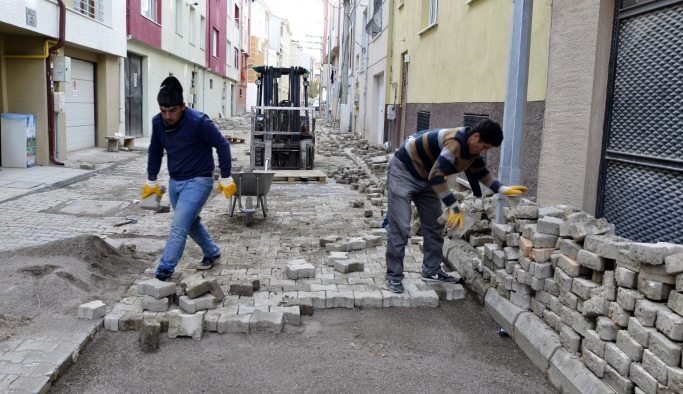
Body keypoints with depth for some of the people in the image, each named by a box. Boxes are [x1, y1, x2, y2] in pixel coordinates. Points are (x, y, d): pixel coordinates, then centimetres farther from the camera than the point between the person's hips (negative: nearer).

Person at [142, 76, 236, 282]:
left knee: (178, 227, -12)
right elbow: (155, 151, 10)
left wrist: (225, 178, -10)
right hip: (175, 181, 7)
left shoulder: (198, 121, -23)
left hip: (198, 181, -7)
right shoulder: (157, 122, -5)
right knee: (192, 222, 20)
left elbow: (222, 145, -14)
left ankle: (164, 272, -4)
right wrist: (151, 181, 15)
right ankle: (213, 254, 41)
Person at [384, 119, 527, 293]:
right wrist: (454, 207, -33)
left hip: (425, 178, 10)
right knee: (400, 227, -11)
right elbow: (436, 176, -36)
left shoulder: (472, 147, -3)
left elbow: (480, 171, 14)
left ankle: (431, 271, 19)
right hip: (403, 172, -10)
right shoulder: (455, 142, -32)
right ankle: (394, 276, -3)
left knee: (434, 226, 9)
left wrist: (503, 189, 5)